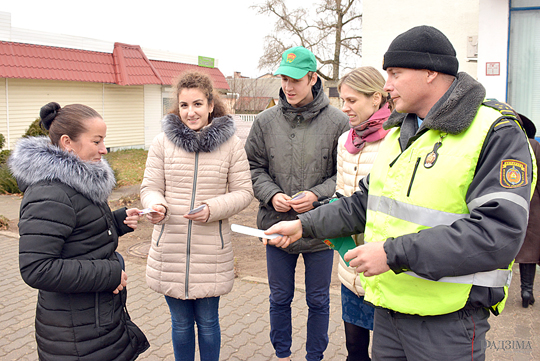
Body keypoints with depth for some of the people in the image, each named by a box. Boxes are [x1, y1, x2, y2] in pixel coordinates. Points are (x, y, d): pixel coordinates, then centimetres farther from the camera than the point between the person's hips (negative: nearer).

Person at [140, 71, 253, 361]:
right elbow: (150, 187, 3)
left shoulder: (230, 143, -3)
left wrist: (213, 209, -18)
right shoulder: (162, 142, 0)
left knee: (208, 322, 14)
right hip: (170, 249, 1)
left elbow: (244, 191, -1)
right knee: (180, 323, 17)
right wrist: (155, 206, -19)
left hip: (212, 251, -1)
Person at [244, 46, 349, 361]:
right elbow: (254, 168, 5)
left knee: (318, 301, 16)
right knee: (280, 299, 19)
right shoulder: (266, 121, -1)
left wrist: (317, 195, -19)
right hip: (277, 226, 2)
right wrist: (271, 195, -13)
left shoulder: (337, 122, -8)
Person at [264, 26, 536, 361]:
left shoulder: (497, 133, -14)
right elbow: (365, 203, 18)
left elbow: (497, 234, -25)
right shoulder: (400, 131, 12)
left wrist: (393, 253, -26)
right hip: (389, 306, 7)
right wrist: (304, 225, 11)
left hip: (448, 320, -7)